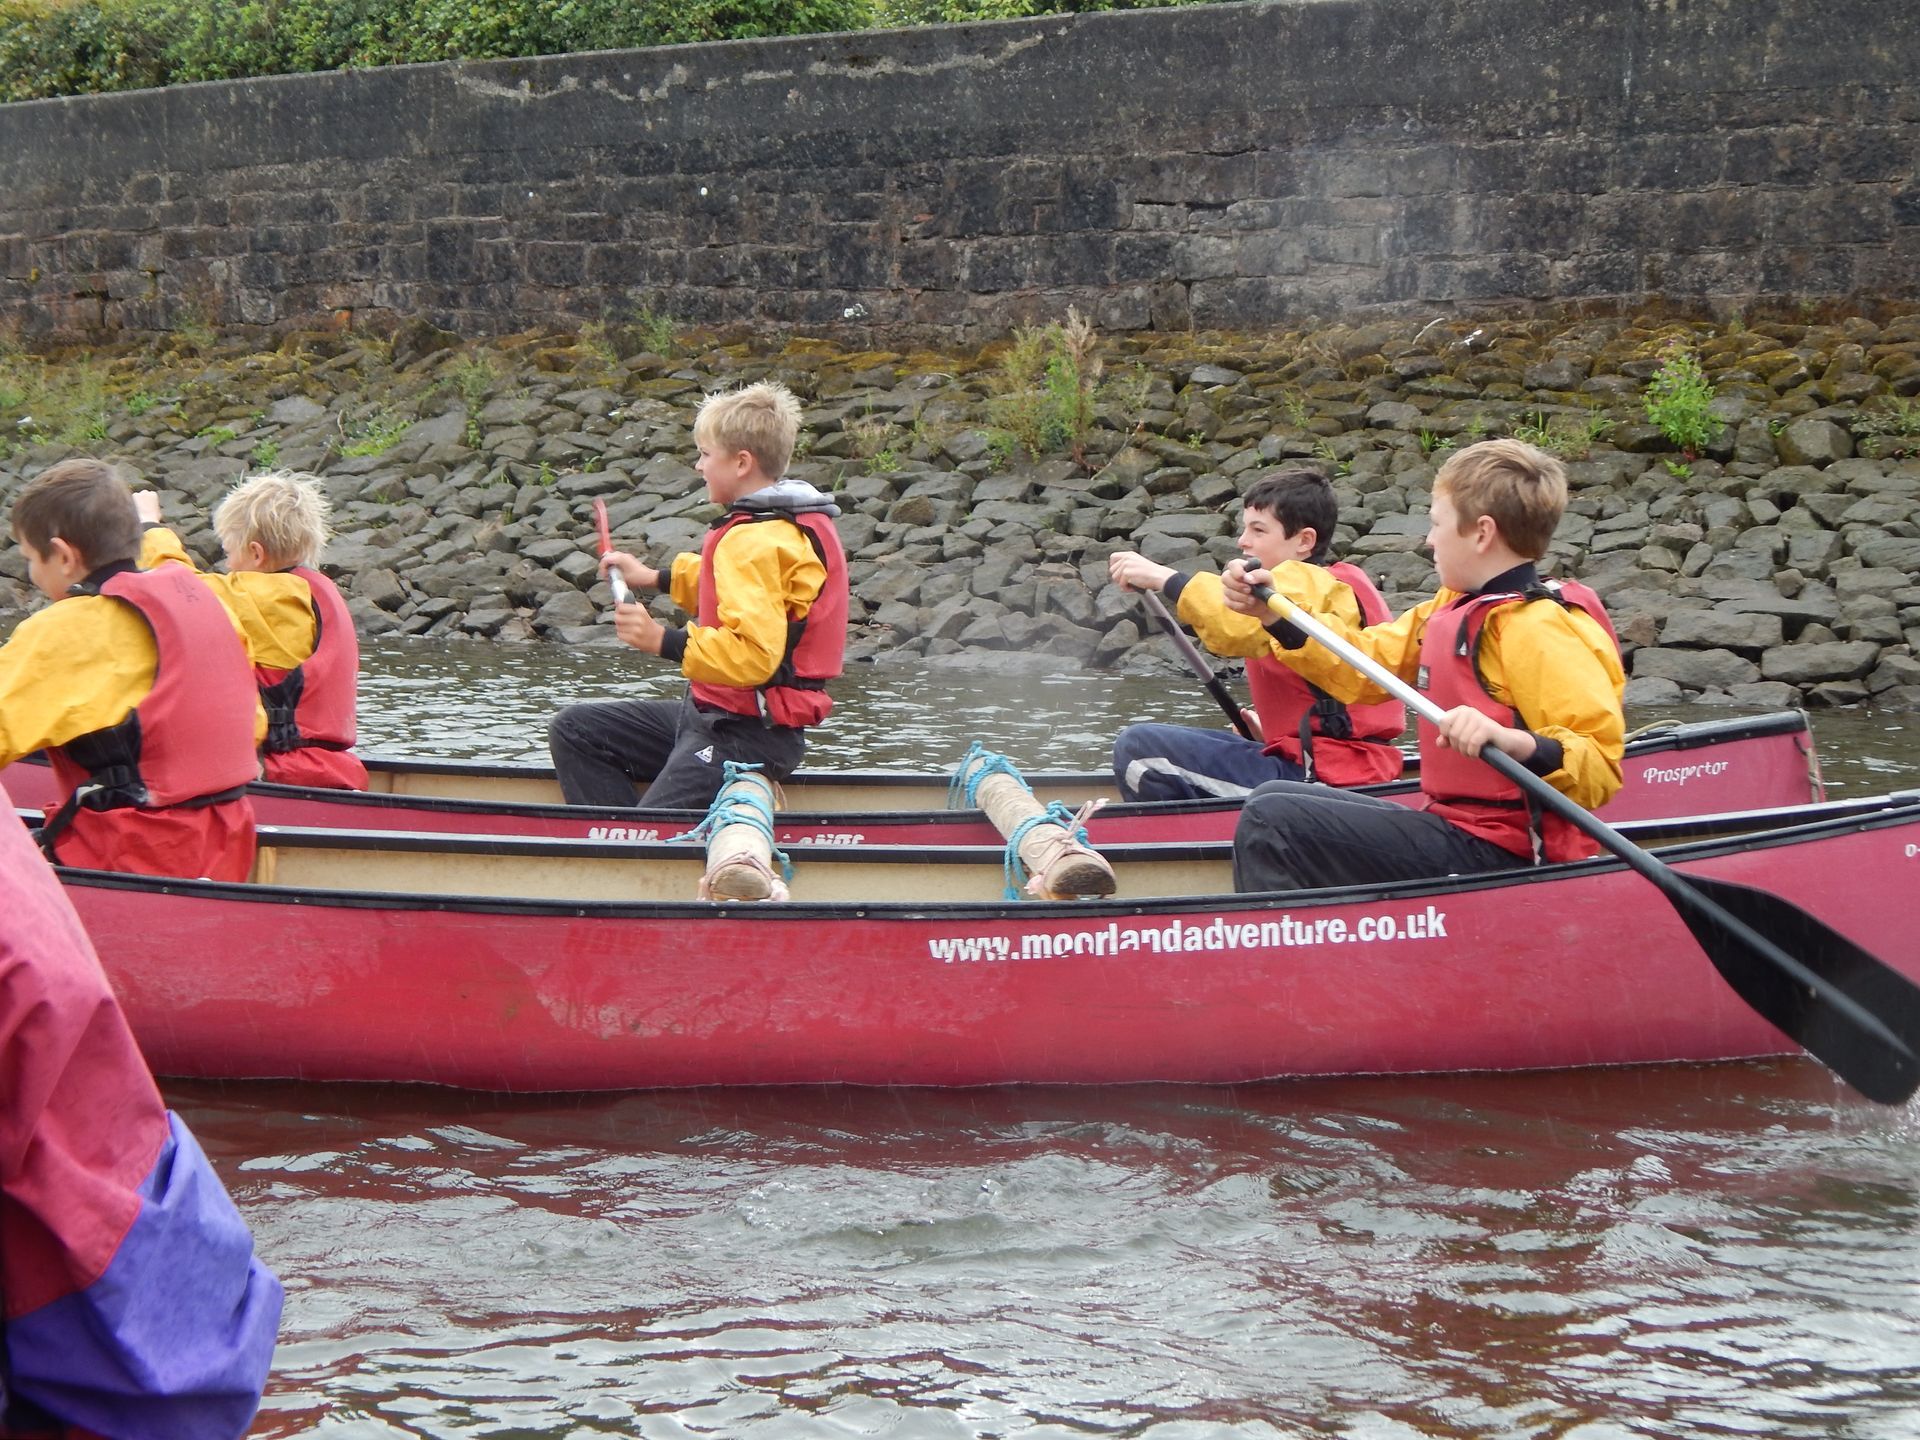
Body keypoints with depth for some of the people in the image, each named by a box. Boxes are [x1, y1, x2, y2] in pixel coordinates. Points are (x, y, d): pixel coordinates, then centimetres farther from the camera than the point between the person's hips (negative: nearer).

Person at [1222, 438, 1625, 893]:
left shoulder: (1541, 629, -19)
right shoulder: (1454, 608, 12)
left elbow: (1601, 768, -25)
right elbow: (1366, 664, 18)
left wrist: (1516, 743, -42)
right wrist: (1275, 612, 11)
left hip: (1495, 856, -10)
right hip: (1452, 825, 10)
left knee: (1271, 823, -15)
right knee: (1273, 802, 22)